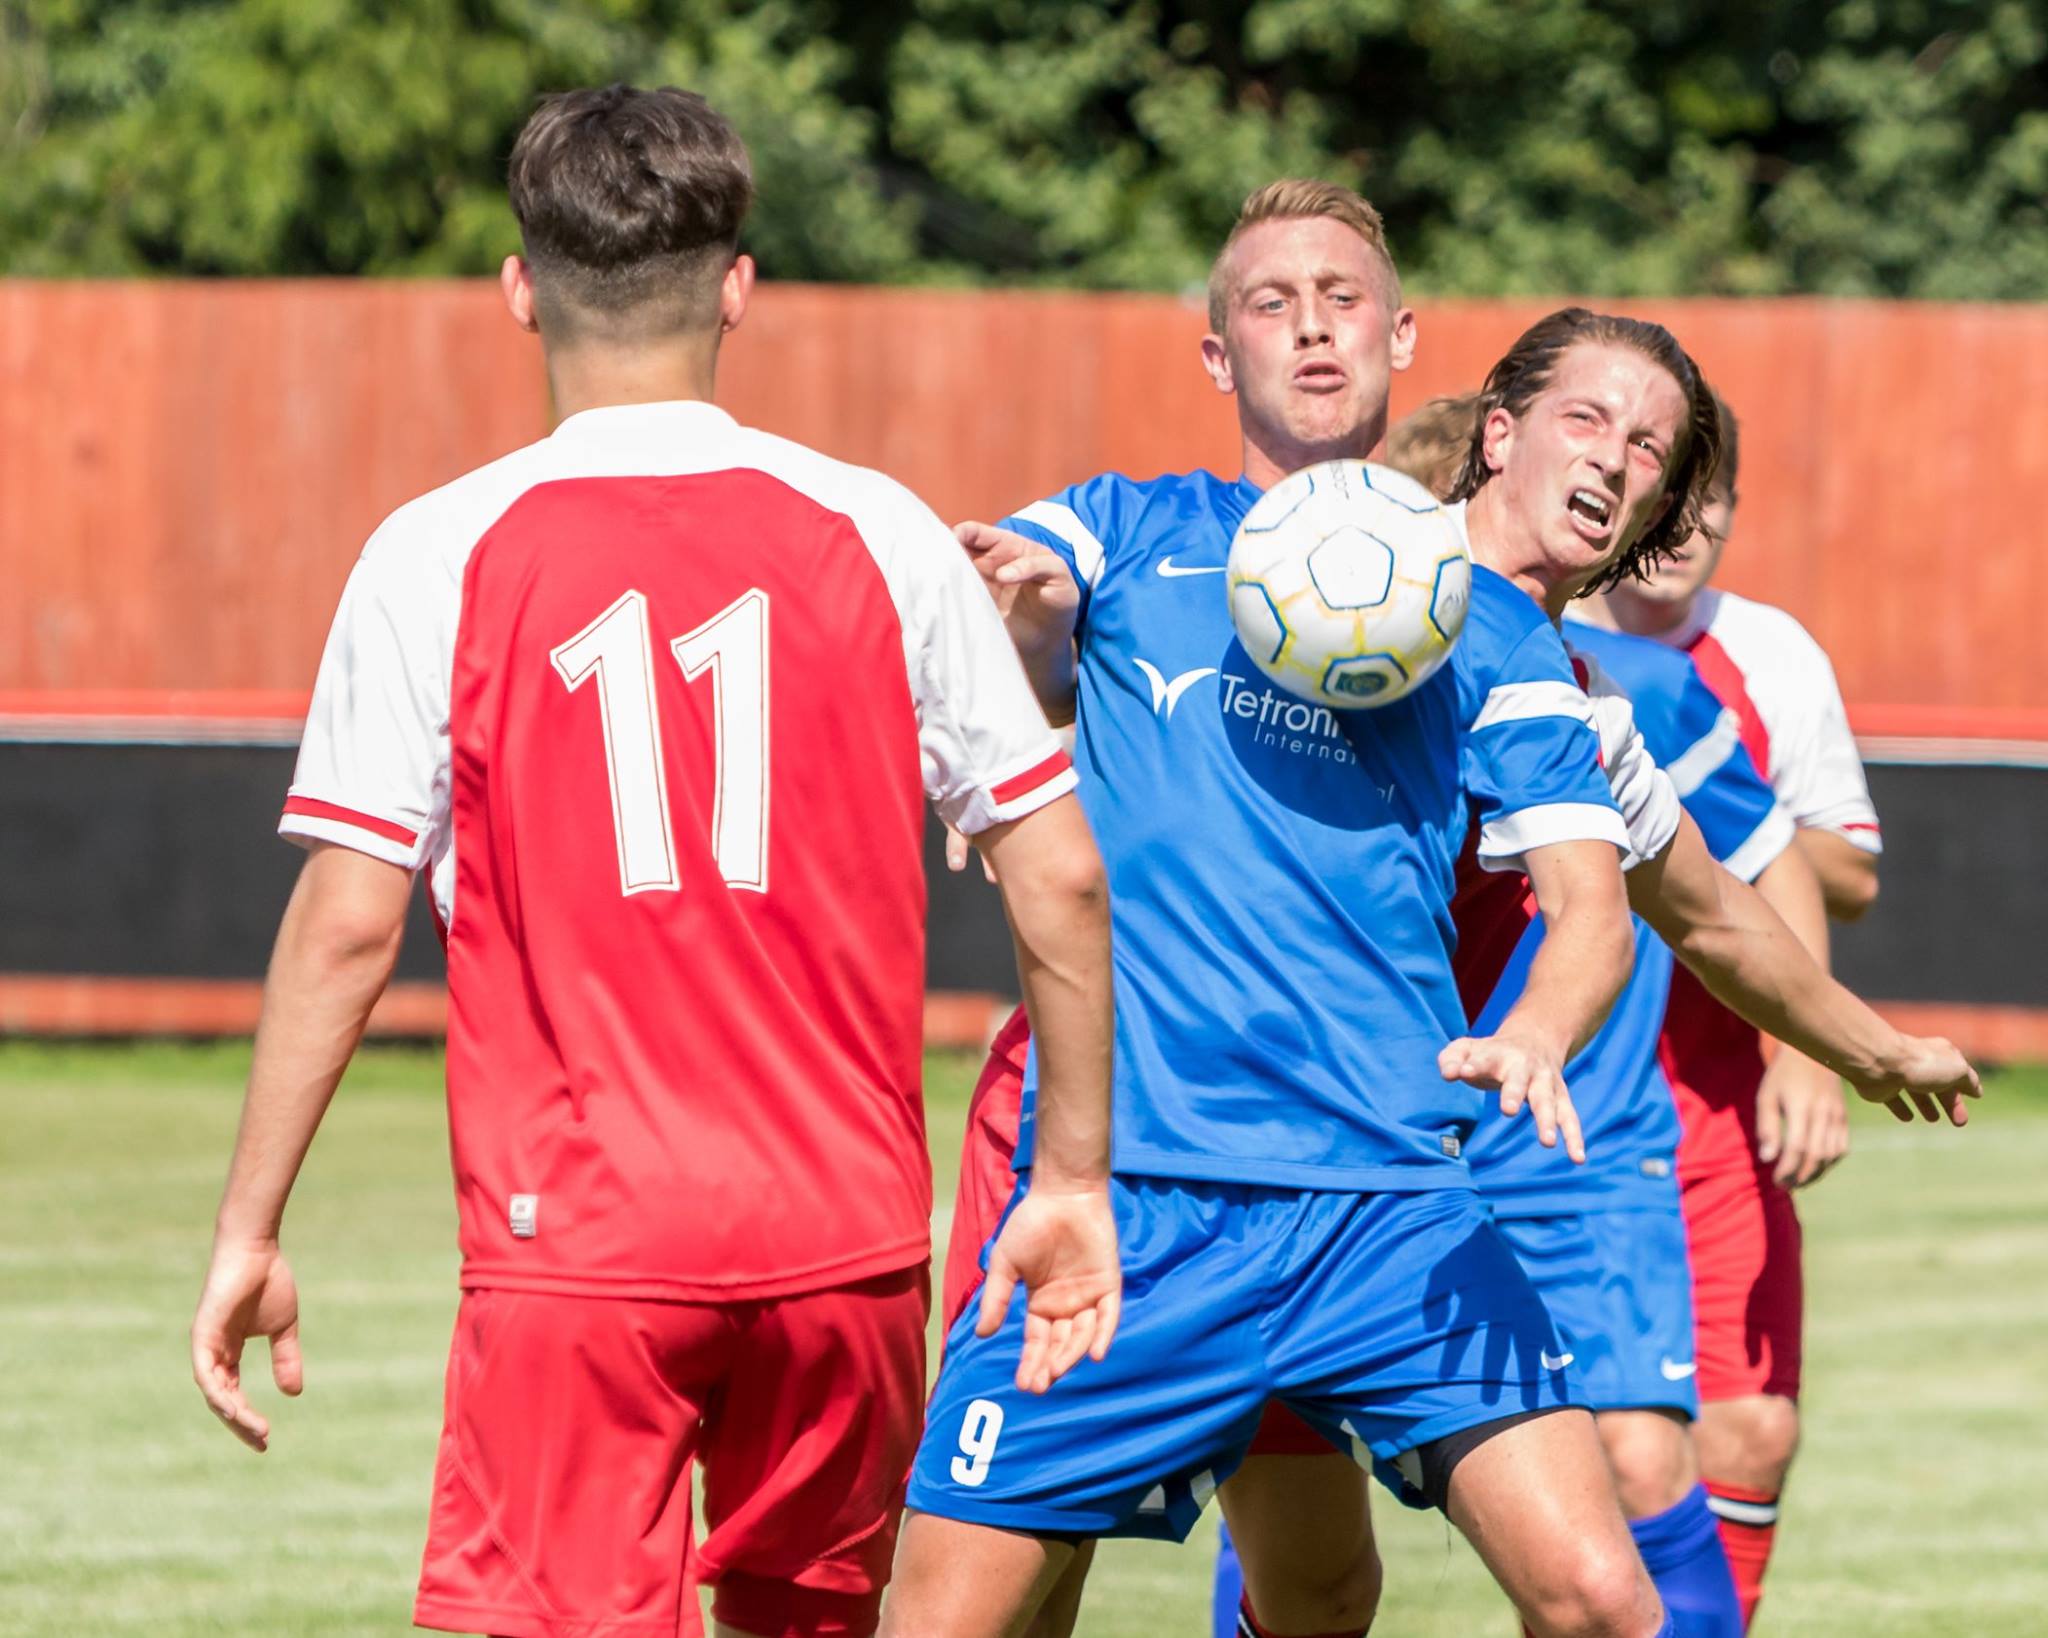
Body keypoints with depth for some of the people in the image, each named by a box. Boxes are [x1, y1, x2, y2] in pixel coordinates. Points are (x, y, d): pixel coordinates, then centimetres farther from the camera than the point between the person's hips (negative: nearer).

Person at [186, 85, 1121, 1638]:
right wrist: (1075, 1181, 14)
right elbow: (1062, 877, 4)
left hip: (573, 1234, -3)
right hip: (846, 1235, 3)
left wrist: (249, 1230, 3)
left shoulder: (441, 557, -3)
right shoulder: (877, 534, 4)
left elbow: (347, 929, -5)